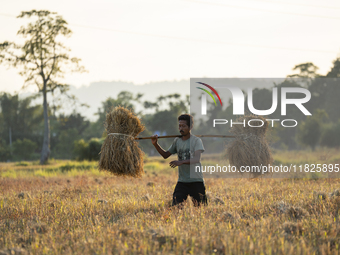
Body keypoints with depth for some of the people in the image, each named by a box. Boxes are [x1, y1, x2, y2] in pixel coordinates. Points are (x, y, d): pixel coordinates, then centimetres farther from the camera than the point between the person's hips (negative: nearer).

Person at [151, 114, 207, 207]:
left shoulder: (197, 141, -7)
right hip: (182, 181, 4)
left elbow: (197, 159, -21)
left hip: (196, 181, -4)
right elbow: (165, 155, 16)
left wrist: (181, 162, -36)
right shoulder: (177, 141, 9)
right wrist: (155, 144, 1)